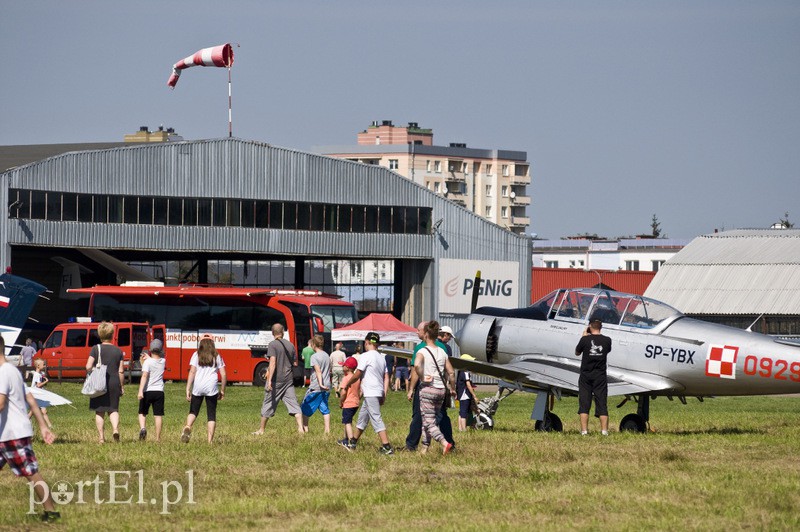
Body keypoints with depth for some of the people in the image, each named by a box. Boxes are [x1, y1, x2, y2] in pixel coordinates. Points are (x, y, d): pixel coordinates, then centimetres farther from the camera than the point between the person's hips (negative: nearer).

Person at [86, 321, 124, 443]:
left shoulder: (96, 349, -6)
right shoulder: (118, 351, 2)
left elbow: (88, 367, -12)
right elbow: (121, 371, 3)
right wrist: (121, 386, 12)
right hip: (114, 383, 2)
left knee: (99, 411, 7)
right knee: (113, 409, 12)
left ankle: (101, 437, 4)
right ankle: (115, 429, -14)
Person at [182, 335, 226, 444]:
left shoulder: (196, 355, 4)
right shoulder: (217, 356, 9)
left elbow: (192, 372, -5)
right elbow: (223, 375, 6)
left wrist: (188, 389, -5)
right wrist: (222, 390, 15)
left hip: (197, 387, 0)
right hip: (212, 388, 0)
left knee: (193, 411, 12)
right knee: (211, 415, 6)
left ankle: (187, 427, -19)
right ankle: (210, 440, -1)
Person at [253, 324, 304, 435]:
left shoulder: (273, 344, -9)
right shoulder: (290, 345, 8)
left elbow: (273, 362, -19)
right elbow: (295, 363, 13)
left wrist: (269, 380, -22)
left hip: (276, 380, -4)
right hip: (288, 380, 4)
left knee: (268, 405, 8)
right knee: (293, 404, 1)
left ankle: (261, 430, 19)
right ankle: (300, 428, -12)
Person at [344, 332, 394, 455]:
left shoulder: (366, 356, -10)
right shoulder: (381, 357, 14)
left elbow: (357, 375, -9)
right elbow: (386, 378, 12)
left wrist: (348, 384, 9)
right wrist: (384, 394, 13)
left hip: (370, 393, -9)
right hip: (379, 392, 9)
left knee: (376, 419, -12)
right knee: (362, 418, 21)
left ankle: (387, 447, -19)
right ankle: (352, 443, 32)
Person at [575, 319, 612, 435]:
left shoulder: (585, 339, -9)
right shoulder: (607, 340, -3)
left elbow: (577, 352, 7)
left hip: (586, 375, -1)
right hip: (600, 376, 1)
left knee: (584, 404, 3)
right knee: (602, 403, 4)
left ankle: (584, 430, -2)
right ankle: (604, 430, -3)